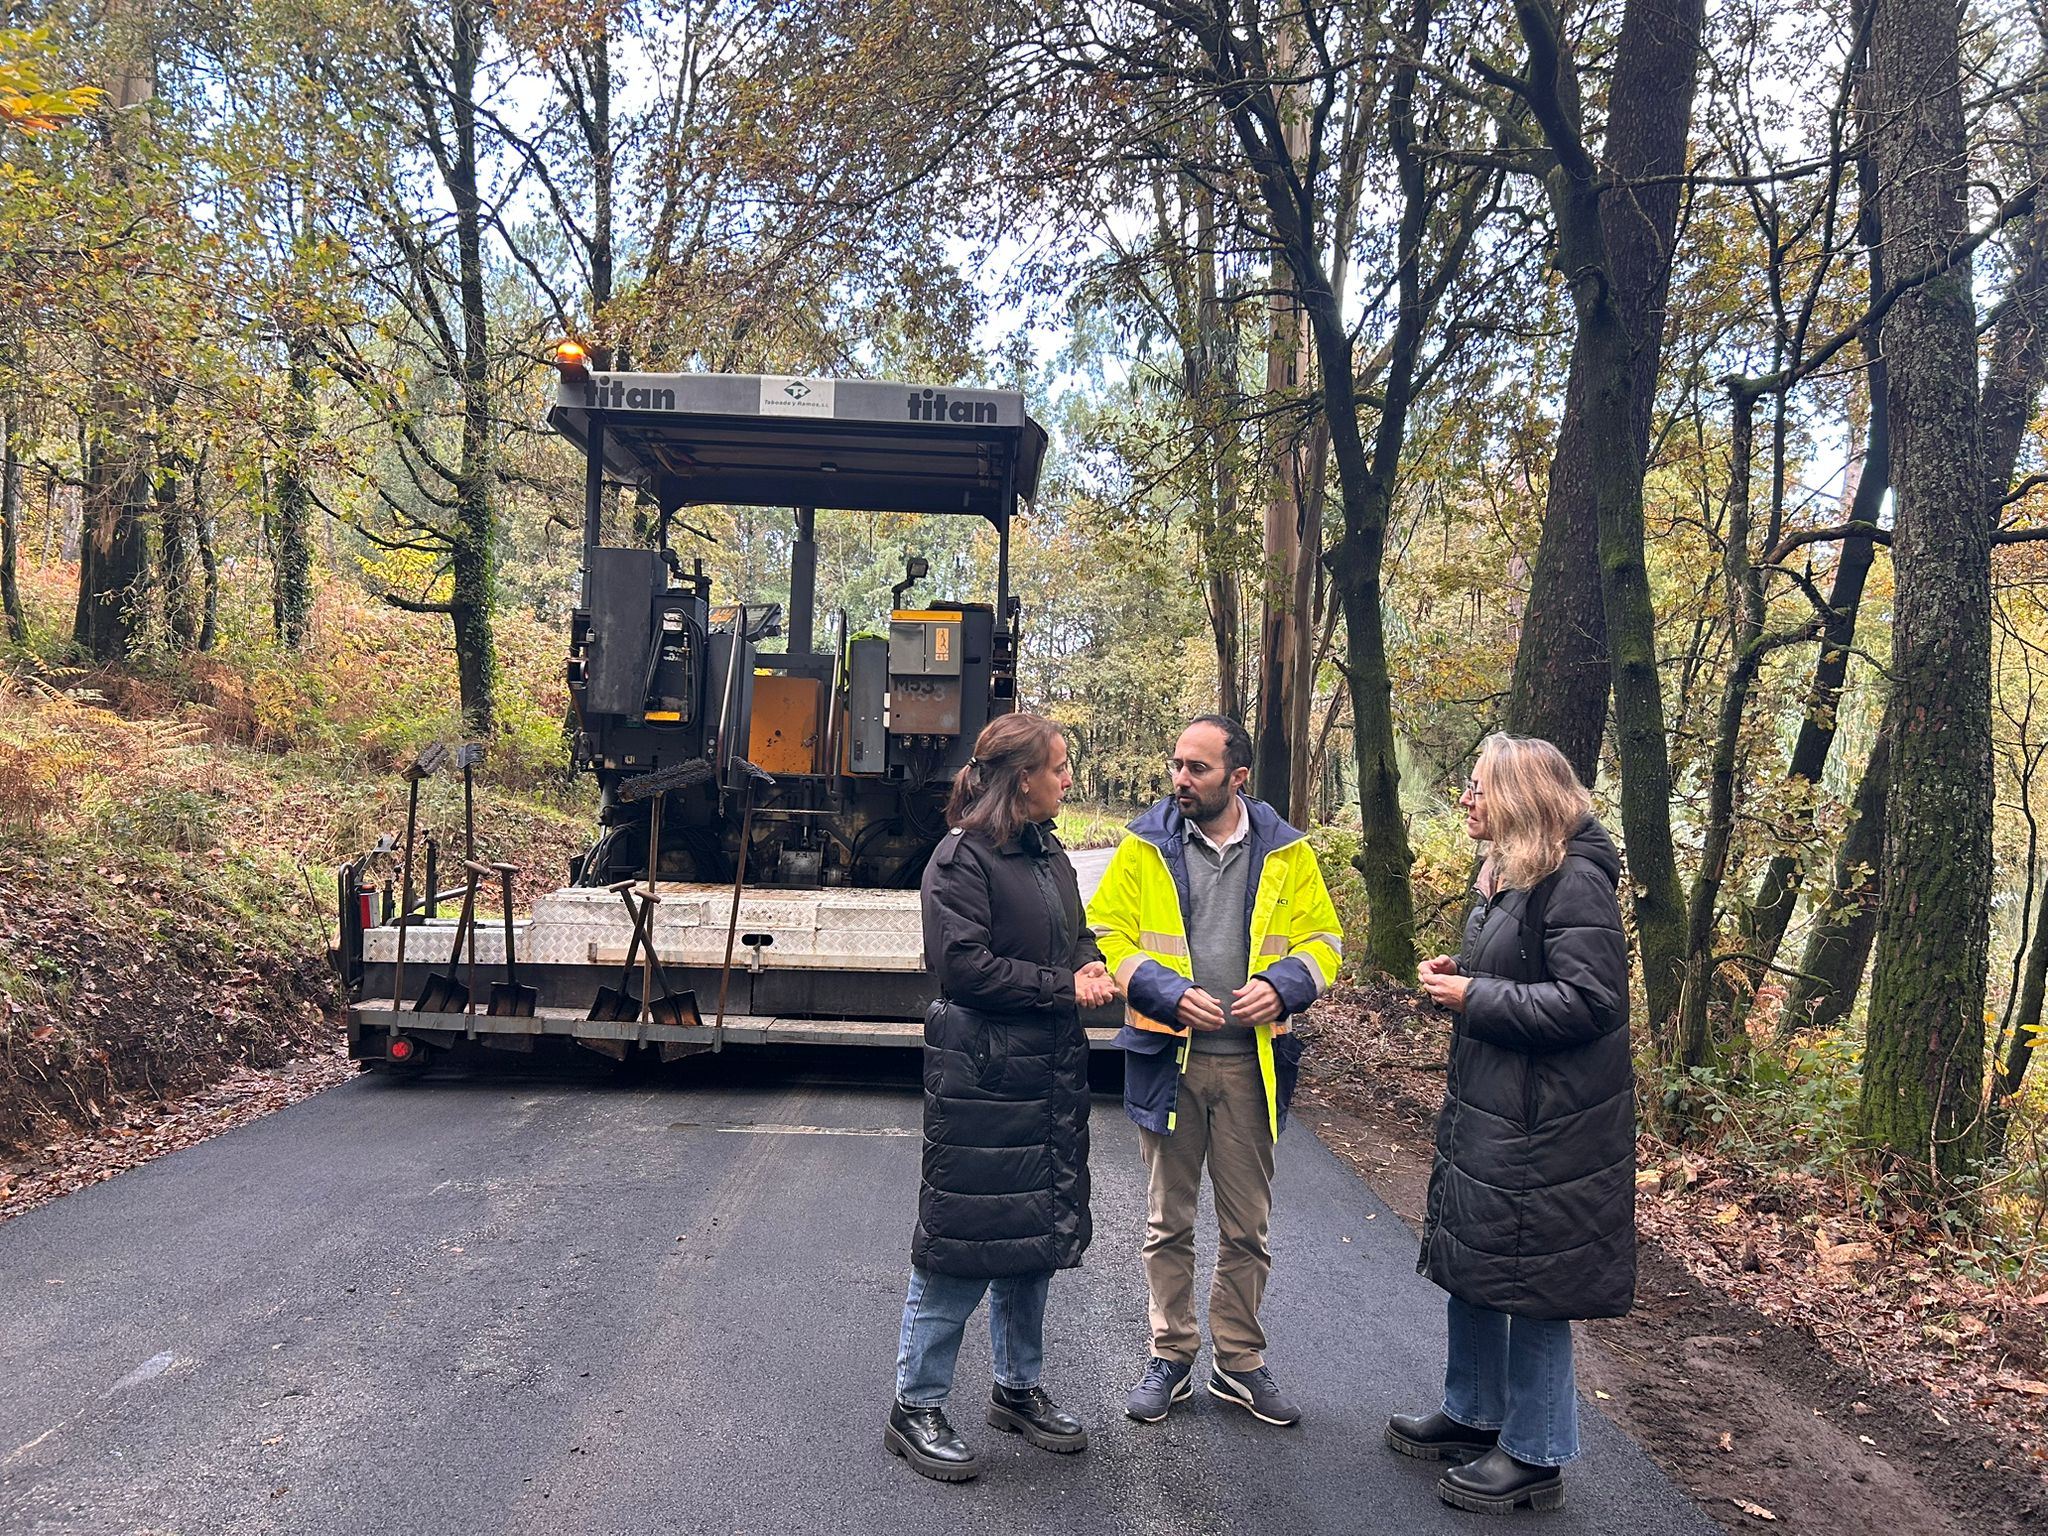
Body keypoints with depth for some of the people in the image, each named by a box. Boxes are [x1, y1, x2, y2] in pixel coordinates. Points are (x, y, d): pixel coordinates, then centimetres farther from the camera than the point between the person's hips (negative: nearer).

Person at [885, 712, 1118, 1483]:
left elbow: (1078, 933, 22)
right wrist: (1064, 987, -16)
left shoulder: (1049, 854, 12)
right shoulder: (962, 857, -13)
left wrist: (1092, 966, -1)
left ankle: (1018, 1389, 32)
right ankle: (915, 1407, 14)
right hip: (980, 1074, -8)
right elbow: (964, 962, -20)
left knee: (1036, 1234, 16)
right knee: (964, 1239, -2)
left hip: (1051, 1072, 8)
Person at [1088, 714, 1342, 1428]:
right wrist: (1166, 992, -17)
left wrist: (1282, 984, -13)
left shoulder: (1285, 852, 2)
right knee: (1168, 1220, 11)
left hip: (1251, 1063, 1)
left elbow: (1322, 938, 7)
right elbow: (1106, 935, -3)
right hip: (1169, 1056, -1)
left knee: (1247, 1225, 11)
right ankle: (1171, 1356, 27)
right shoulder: (1145, 846, -1)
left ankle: (1240, 1362, 27)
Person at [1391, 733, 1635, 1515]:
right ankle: (1472, 1415, 36)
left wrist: (1476, 997, -20)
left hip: (1543, 1126, -10)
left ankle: (1535, 1456, 18)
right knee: (1469, 1265, 19)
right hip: (1484, 1109, 10)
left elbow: (1590, 1001, -24)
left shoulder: (1575, 881, -19)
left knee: (1528, 1282, 2)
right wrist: (1459, 974, 2)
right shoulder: (1506, 873, 12)